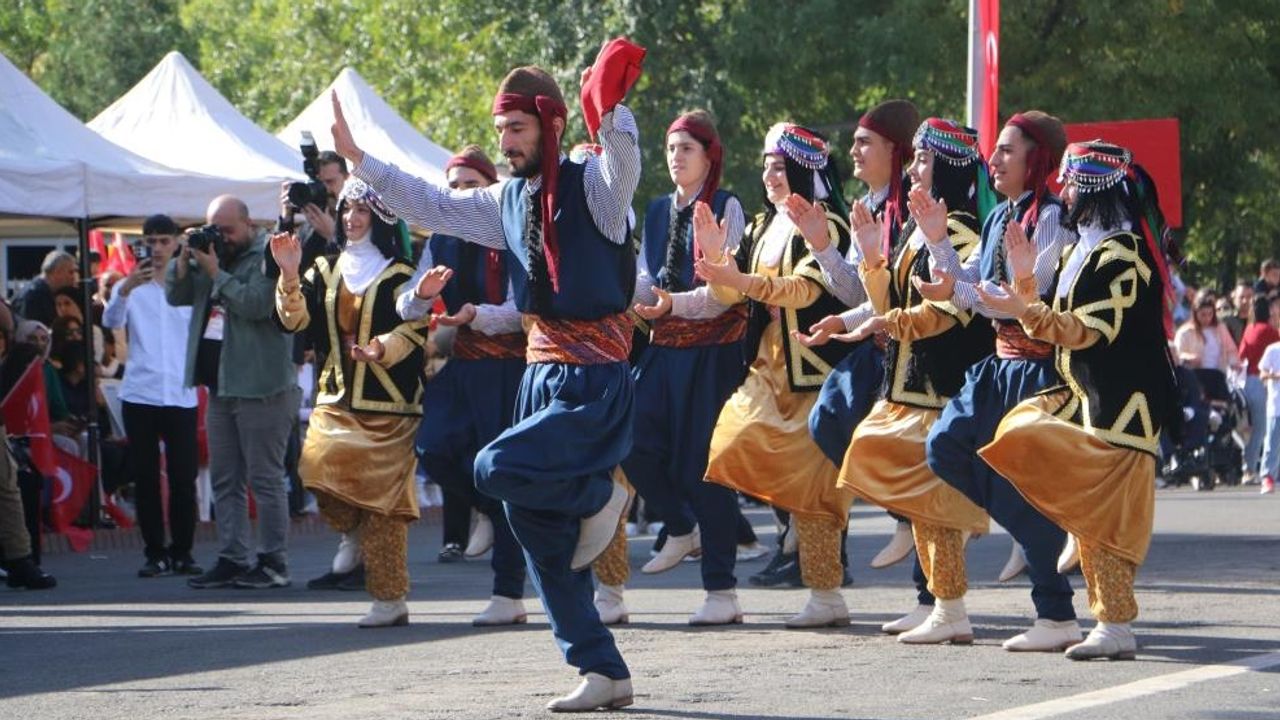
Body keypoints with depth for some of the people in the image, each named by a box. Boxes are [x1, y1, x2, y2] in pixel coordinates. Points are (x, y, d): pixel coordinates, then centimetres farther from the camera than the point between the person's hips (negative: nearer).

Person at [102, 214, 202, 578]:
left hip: (181, 394, 0)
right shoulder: (130, 287, 7)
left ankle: (182, 552, 6)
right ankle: (155, 552, 5)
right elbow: (110, 320, -12)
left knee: (183, 476, -2)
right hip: (140, 394, 0)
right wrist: (126, 288, -29)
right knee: (145, 476, 0)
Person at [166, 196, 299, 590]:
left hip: (259, 386, -8)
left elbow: (256, 304, -22)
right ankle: (231, 560, 13)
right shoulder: (209, 254, 14)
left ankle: (274, 562, -2)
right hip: (219, 385, 9)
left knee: (265, 477, -5)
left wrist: (216, 272, -18)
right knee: (224, 479, 9)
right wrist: (184, 260, -3)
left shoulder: (267, 257, -9)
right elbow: (175, 296, 13)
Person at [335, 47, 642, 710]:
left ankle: (599, 495, 1)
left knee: (497, 469, -27)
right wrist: (356, 158, 13)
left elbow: (623, 159, -30)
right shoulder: (506, 201, 12)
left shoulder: (593, 186, -10)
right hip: (540, 375, 8)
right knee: (539, 534, 6)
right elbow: (432, 206, 19)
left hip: (594, 383, -8)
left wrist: (611, 107, -50)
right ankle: (603, 673, 13)